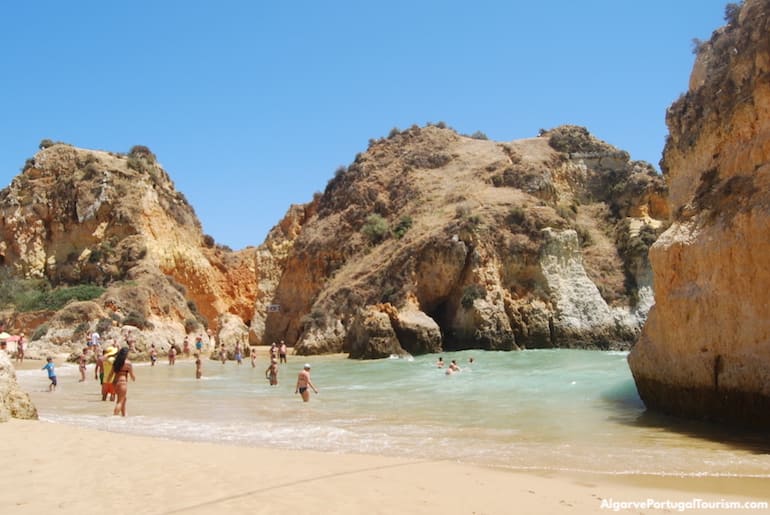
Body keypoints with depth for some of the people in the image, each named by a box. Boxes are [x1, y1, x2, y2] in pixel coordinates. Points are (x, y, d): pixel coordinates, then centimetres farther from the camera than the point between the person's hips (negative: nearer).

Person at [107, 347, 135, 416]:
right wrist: (134, 379, 17)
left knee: (124, 398, 23)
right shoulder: (128, 363, -9)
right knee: (120, 401, -1)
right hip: (123, 382, -7)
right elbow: (132, 375, -4)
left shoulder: (116, 362, 8)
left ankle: (123, 415, 31)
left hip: (115, 382, 7)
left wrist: (108, 381, 19)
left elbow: (111, 373, 10)